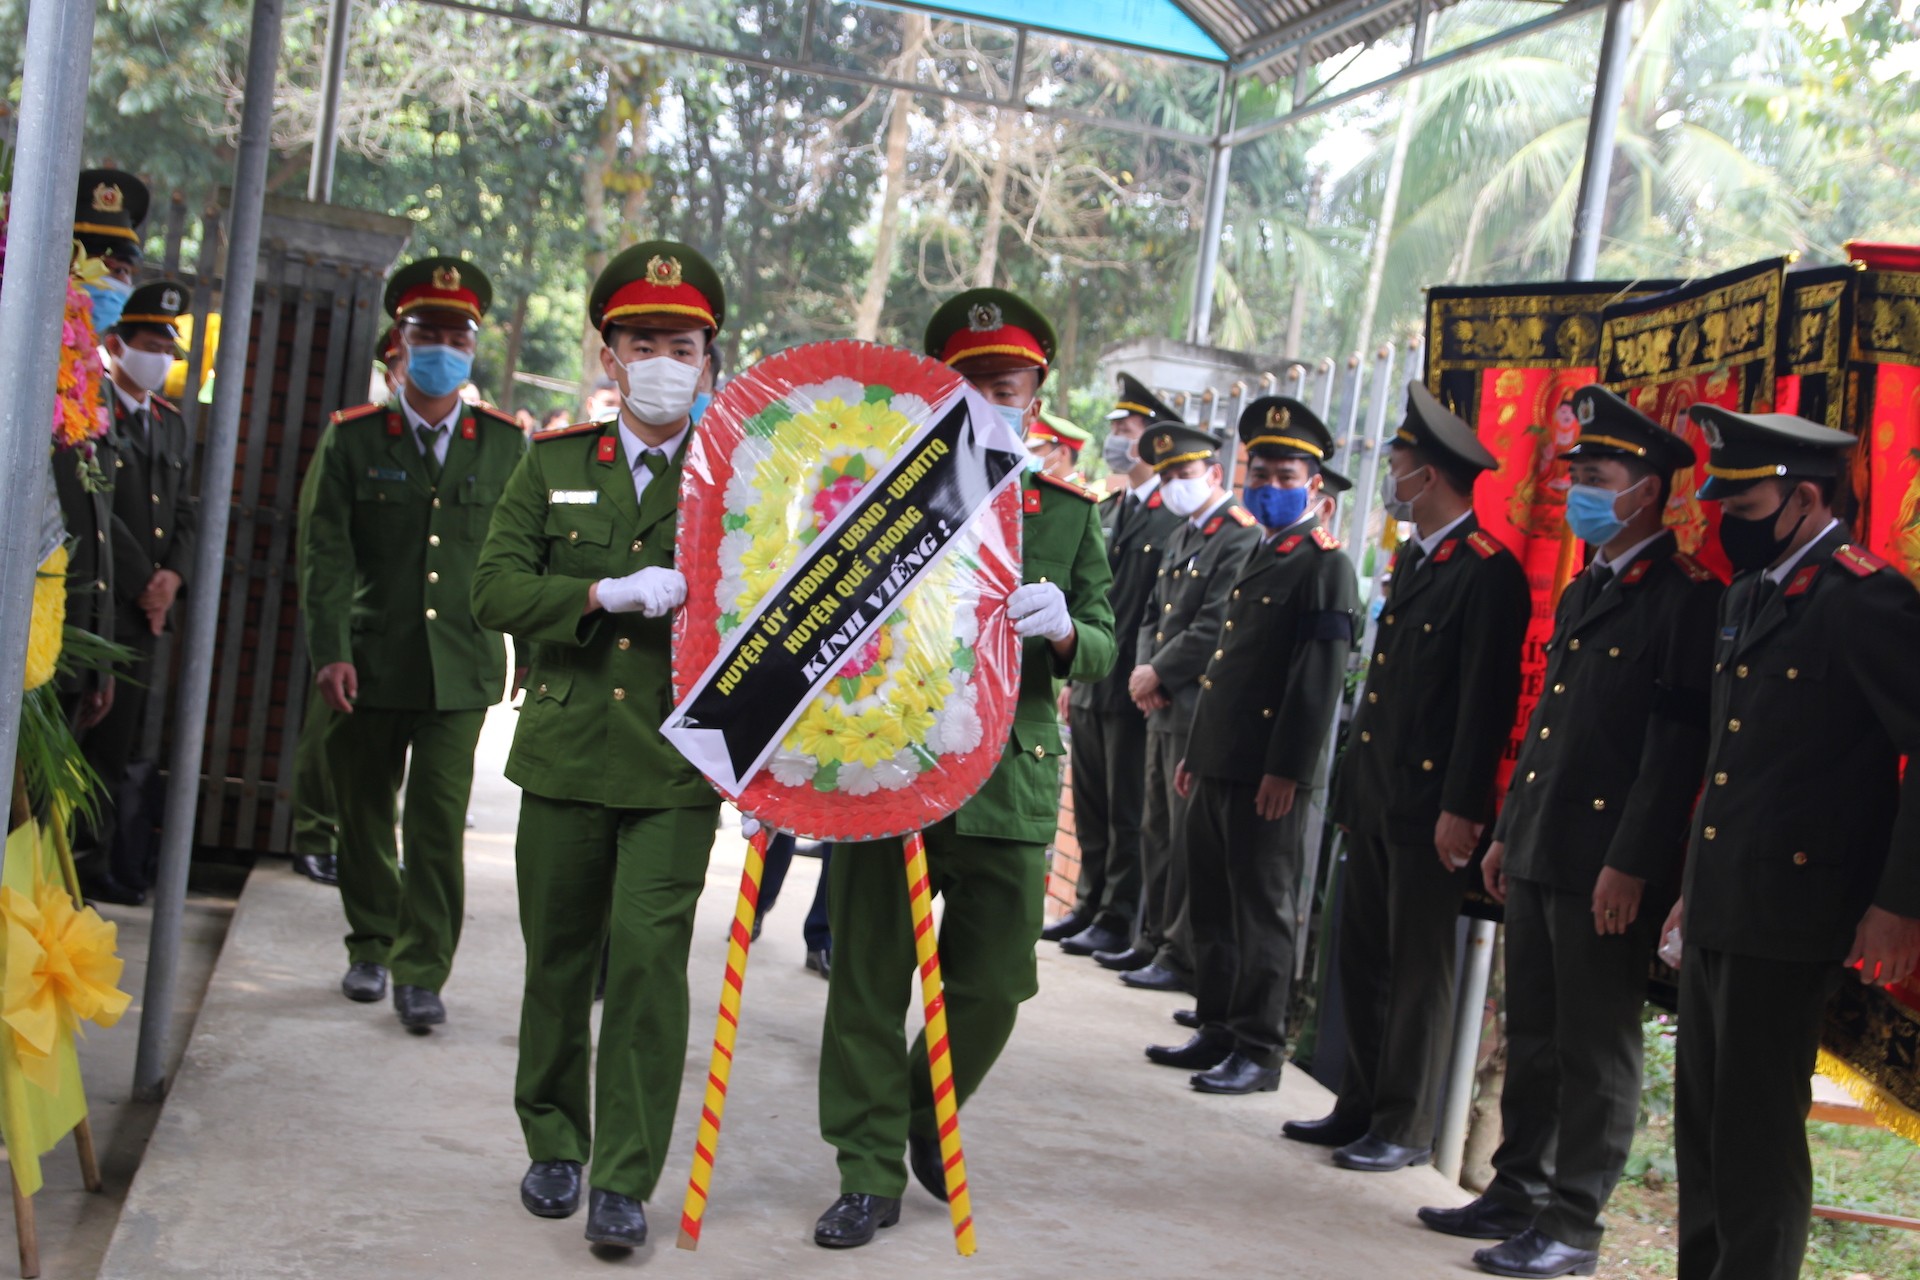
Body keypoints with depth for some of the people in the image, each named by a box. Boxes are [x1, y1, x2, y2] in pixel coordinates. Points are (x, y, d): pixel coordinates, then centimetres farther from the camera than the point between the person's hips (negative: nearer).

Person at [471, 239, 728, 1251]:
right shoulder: (554, 463, 9)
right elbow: (494, 588, -1)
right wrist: (611, 594, -14)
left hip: (677, 763, -2)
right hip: (564, 755, 3)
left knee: (650, 955, -8)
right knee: (558, 957, 12)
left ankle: (625, 1180, 3)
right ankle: (554, 1146, 30)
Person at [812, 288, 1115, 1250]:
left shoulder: (1068, 510, 8)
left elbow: (1103, 653, 7)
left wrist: (1062, 630, -17)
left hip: (1011, 782, 1)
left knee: (993, 985, 8)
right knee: (870, 980, 3)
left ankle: (928, 1113, 36)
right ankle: (871, 1171, 18)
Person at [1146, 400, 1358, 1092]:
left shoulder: (1326, 567, -9)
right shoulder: (1255, 557, 19)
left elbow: (1320, 679, -16)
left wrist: (1286, 771, -20)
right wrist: (1194, 751, 21)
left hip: (1267, 775, -9)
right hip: (1217, 766, 9)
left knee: (1261, 913, -1)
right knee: (1212, 907, 15)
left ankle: (1258, 1051, 7)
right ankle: (1218, 1030, 26)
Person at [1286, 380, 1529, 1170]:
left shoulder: (1488, 572, -14)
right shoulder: (1412, 558, 15)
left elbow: (1487, 699, -17)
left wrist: (1461, 808, -19)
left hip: (1429, 804, -9)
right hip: (1374, 793, 9)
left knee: (1418, 970, 1)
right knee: (1361, 957, 14)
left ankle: (1405, 1128, 11)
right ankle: (1361, 1108, 25)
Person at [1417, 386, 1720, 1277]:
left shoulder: (1686, 597, -12)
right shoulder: (1584, 591, 17)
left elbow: (1678, 743, -18)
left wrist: (1631, 865, -20)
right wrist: (1507, 832, 18)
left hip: (1608, 863, -9)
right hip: (1539, 852, 9)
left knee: (1596, 1052, 2)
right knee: (1531, 1037, 17)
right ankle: (1517, 1191, 28)